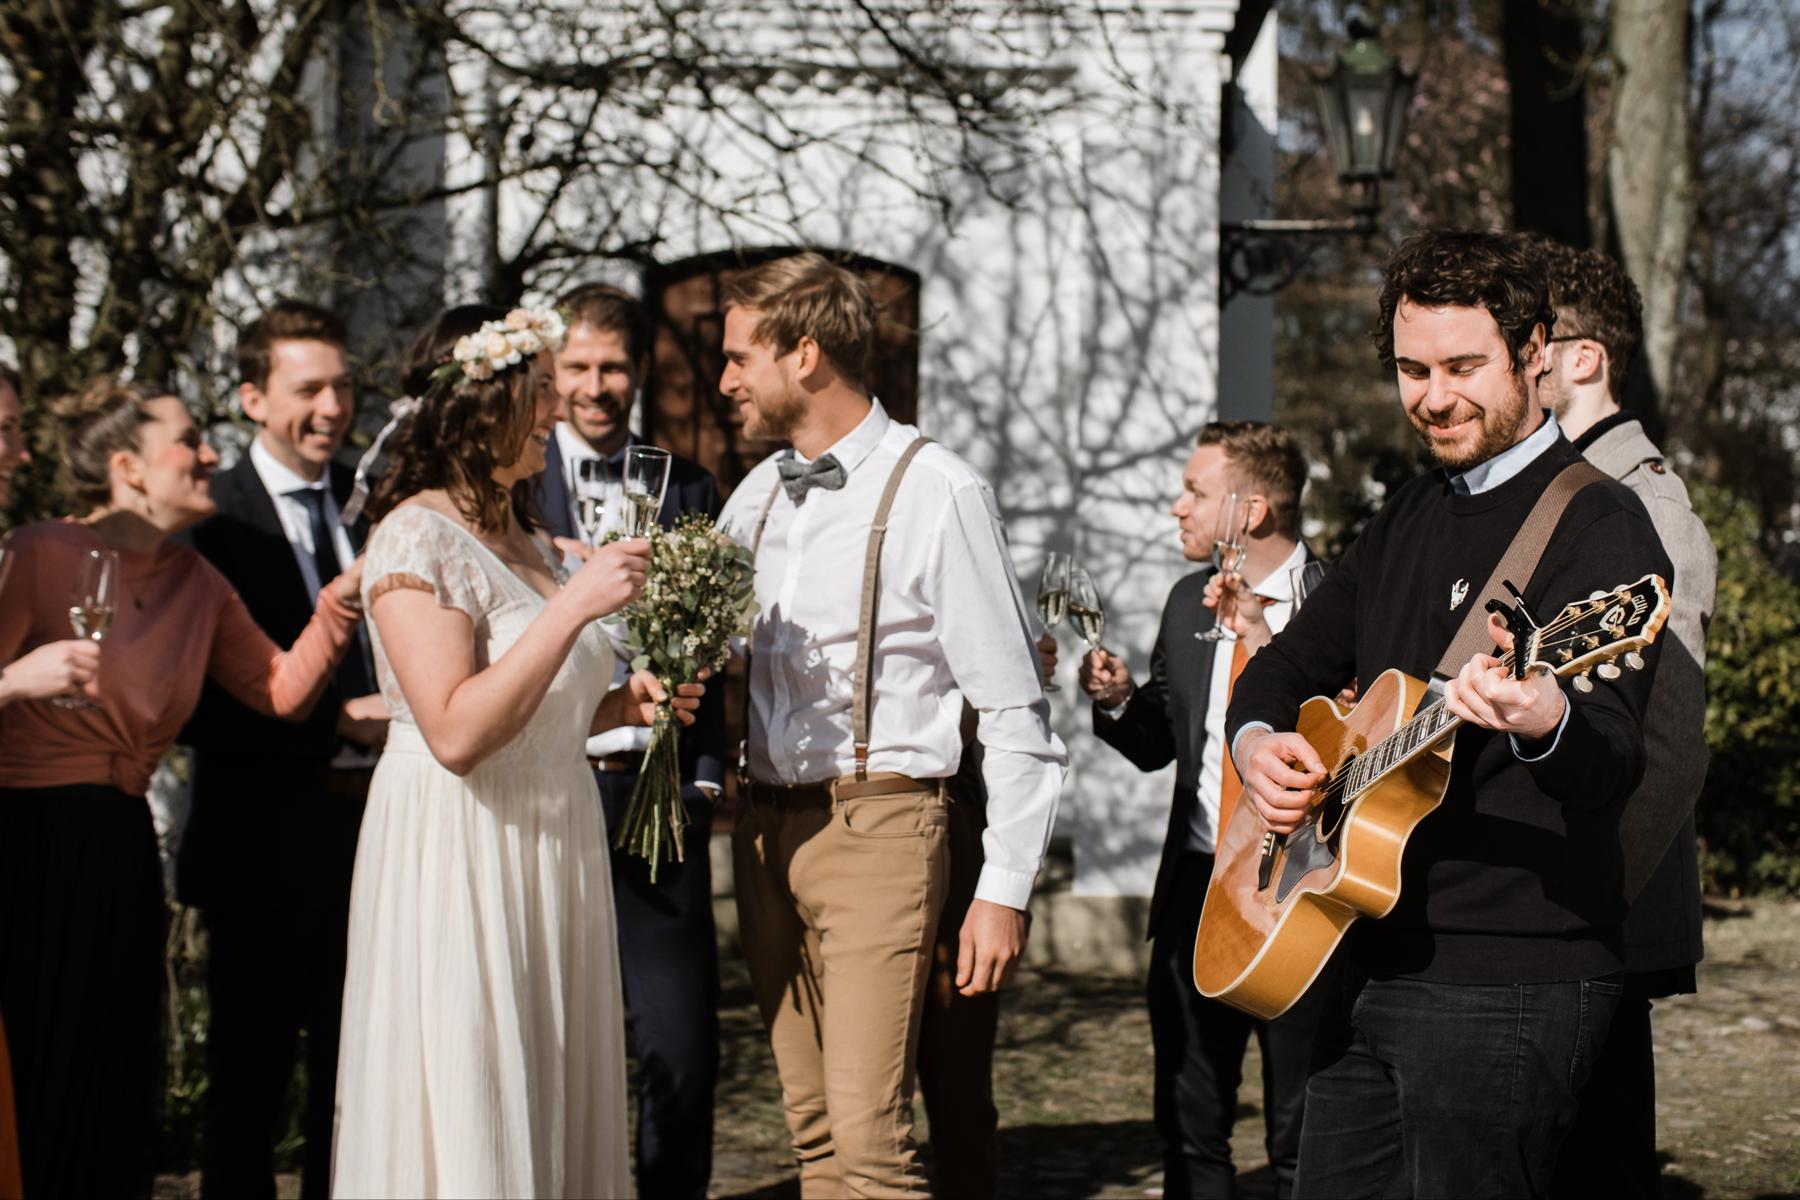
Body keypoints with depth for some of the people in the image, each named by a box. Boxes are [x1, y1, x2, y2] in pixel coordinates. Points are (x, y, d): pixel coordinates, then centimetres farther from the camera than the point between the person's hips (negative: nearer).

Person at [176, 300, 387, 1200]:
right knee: (249, 1084, 6)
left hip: (373, 830, 5)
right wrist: (335, 723, -18)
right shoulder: (212, 521, -9)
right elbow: (196, 705, -14)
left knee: (356, 1080, 12)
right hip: (268, 846, -5)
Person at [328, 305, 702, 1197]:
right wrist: (574, 604, -24)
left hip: (552, 848, 9)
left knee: (548, 1110, 10)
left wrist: (622, 703, 5)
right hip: (460, 857, -9)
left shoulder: (522, 537, 14)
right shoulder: (419, 537, -13)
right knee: (468, 1119, -4)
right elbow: (455, 732, -23)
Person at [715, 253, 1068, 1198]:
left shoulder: (934, 490, -8)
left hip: (876, 825, -7)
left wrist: (1004, 889, -12)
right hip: (764, 827, 7)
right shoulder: (756, 497, 13)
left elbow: (1014, 711, -8)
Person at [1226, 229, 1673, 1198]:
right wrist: (1256, 740, 0)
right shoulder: (1409, 519, 16)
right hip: (1370, 967, 8)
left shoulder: (1599, 526, -9)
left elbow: (1613, 763, -22)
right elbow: (1291, 663, 24)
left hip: (1508, 982, -8)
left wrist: (1545, 719, -46)